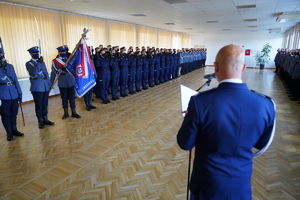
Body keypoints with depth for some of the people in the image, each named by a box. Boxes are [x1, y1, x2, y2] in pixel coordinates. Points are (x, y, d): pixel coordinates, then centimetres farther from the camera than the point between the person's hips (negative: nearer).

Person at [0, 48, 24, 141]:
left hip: (14, 95, 3)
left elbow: (15, 80, 10)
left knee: (14, 114, 12)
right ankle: (9, 133, 16)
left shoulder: (10, 66, 10)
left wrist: (19, 92, 9)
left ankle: (14, 130, 26)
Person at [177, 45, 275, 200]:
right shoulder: (265, 105, -16)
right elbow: (260, 144, 1)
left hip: (208, 185, -2)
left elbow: (185, 144, -15)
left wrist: (190, 119, 1)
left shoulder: (200, 101, -28)